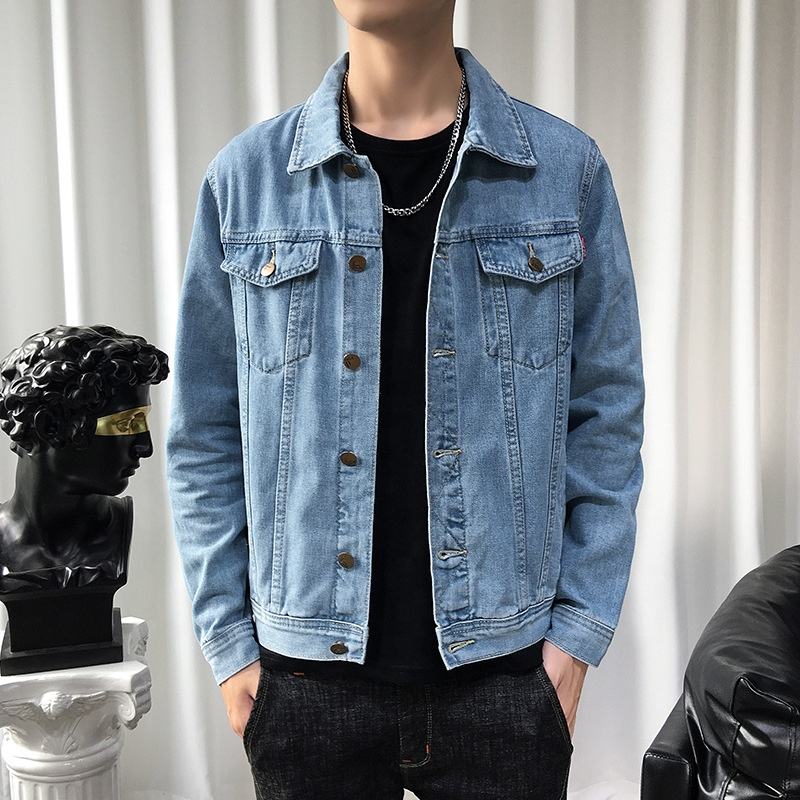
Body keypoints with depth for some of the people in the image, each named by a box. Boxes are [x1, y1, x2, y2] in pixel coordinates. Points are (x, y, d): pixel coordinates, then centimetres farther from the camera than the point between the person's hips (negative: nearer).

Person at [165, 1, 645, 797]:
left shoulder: (565, 168, -3)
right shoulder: (245, 177, -2)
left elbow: (605, 418, -1)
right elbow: (205, 435, 1)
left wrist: (579, 631, -4)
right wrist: (228, 639, -1)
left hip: (505, 672, 0)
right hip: (307, 679, 1)